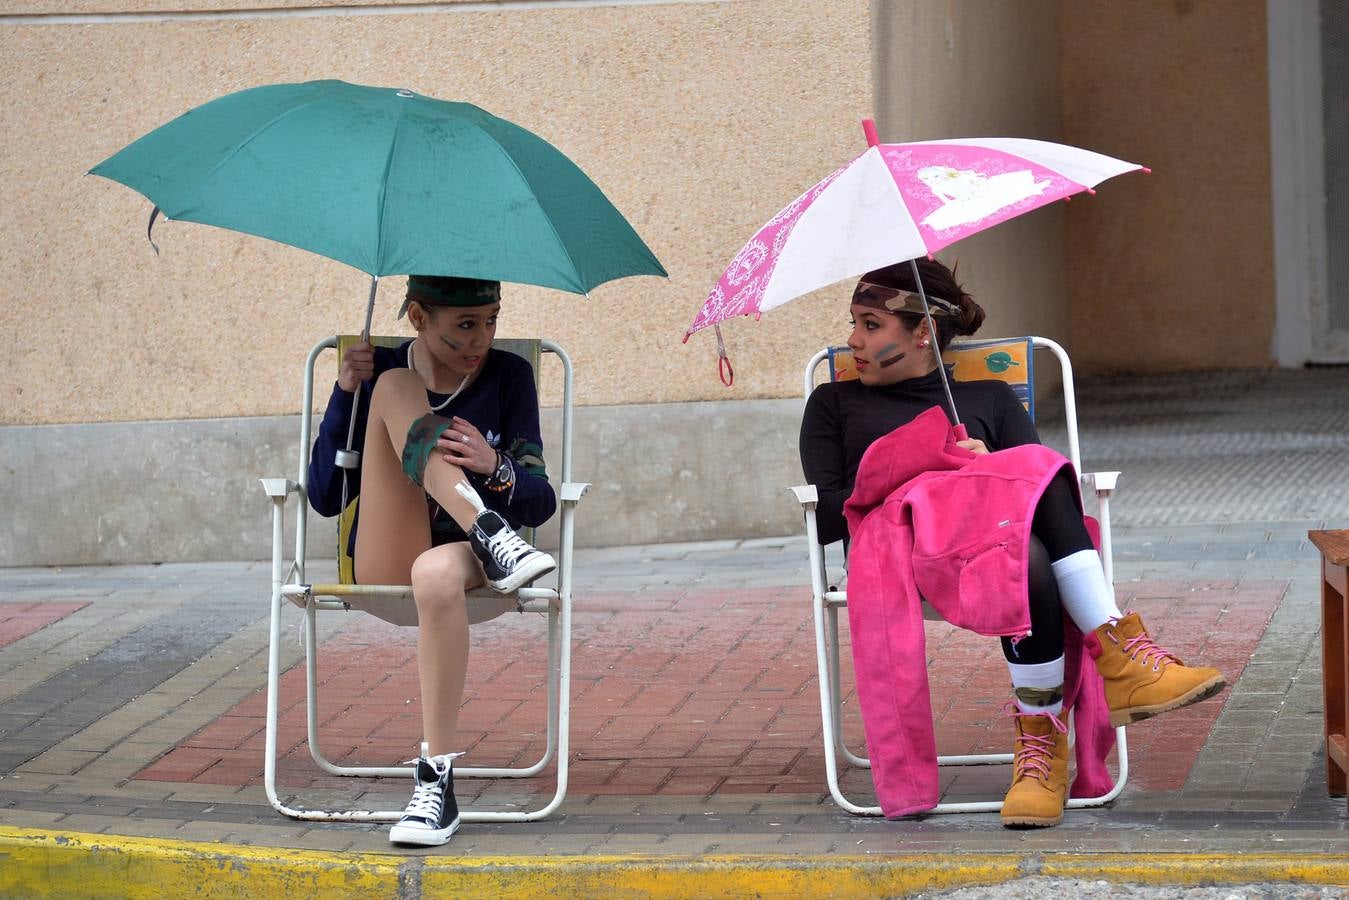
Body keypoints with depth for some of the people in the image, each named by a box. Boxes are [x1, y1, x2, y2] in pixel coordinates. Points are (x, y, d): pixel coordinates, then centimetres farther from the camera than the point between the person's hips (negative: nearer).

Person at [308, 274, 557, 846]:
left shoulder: (508, 377, 8)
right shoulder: (379, 370, 8)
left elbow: (540, 504, 4)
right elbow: (326, 498, 3)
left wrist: (495, 468, -18)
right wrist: (345, 394, -7)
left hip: (466, 562, -1)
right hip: (383, 563, 1)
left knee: (437, 573, -42)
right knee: (396, 389, -19)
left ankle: (436, 785, -39)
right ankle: (488, 535, -36)